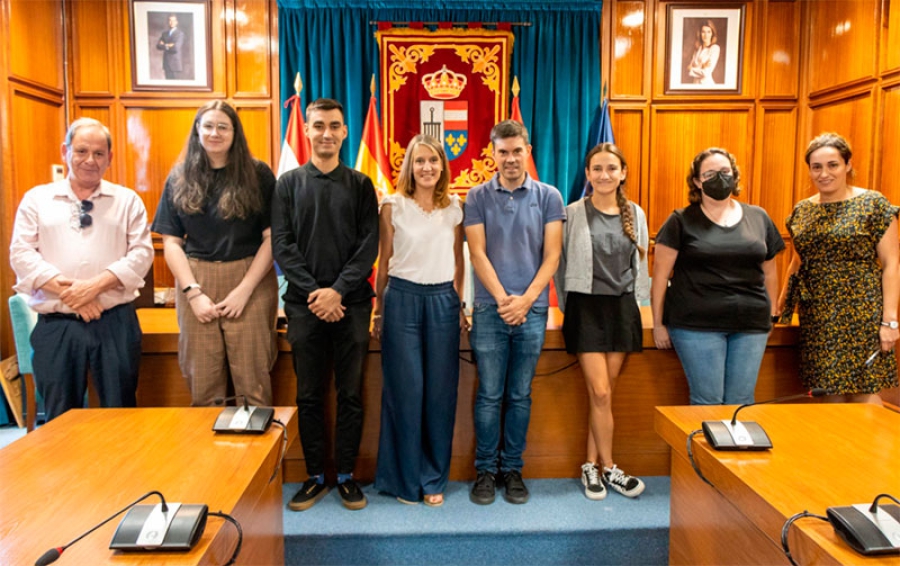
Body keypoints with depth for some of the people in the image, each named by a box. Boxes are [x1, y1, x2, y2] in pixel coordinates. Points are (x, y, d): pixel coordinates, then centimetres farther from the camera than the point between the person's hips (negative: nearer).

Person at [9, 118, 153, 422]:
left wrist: (96, 285, -13)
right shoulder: (36, 199, 9)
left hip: (115, 322, -1)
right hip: (56, 325, 1)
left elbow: (142, 252, -1)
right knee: (60, 419, 9)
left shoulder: (127, 200, 8)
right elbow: (21, 254, 1)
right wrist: (67, 291, -12)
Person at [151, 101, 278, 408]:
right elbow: (171, 241, 7)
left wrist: (244, 290, -10)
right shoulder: (179, 178, 10)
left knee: (253, 382, -1)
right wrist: (193, 292, -5)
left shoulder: (258, 175, 2)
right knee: (202, 384, 5)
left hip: (250, 283, -2)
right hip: (196, 283, 2)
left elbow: (271, 237, -3)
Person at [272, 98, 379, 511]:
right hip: (304, 303, 1)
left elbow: (369, 245, -1)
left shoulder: (360, 185, 7)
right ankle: (315, 476, 20)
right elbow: (281, 244, 0)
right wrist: (313, 291, -11)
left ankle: (346, 474, 19)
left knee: (351, 393, 6)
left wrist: (338, 291, -13)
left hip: (351, 303, 0)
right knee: (309, 395, 7)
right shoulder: (289, 184, 8)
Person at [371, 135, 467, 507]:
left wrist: (459, 304, 11)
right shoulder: (393, 206, 1)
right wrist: (379, 311, 6)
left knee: (440, 390, 5)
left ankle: (435, 478, 20)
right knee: (405, 389, 1)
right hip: (402, 298, -2)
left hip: (443, 300, 2)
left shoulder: (454, 208, 7)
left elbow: (458, 260, 13)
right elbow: (384, 261, 5)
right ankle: (407, 478, 17)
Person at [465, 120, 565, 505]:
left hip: (532, 310, 1)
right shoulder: (478, 197, 4)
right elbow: (478, 254, -2)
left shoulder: (548, 197, 5)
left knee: (520, 395, 9)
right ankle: (485, 470, 18)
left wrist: (526, 299, -11)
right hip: (489, 309, -1)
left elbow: (551, 256, 0)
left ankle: (512, 469, 22)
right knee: (489, 395, 4)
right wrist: (502, 299, -12)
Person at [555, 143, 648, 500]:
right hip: (586, 307, -3)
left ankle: (591, 466, 19)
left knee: (602, 392, 8)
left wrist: (637, 302, 10)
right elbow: (561, 263, 0)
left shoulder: (635, 214, 8)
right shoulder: (573, 214, -3)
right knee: (600, 393, -6)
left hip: (622, 307, 4)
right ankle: (609, 469, 9)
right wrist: (567, 306, 0)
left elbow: (640, 263, 15)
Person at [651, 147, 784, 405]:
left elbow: (769, 272, 17)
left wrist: (771, 315, 14)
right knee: (707, 402, 0)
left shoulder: (759, 218, 11)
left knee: (741, 402, 8)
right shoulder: (681, 222, 0)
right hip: (697, 326, -3)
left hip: (751, 326, 4)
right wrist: (658, 323, -4)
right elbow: (660, 275, -2)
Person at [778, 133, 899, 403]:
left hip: (860, 313, -4)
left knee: (863, 391, -3)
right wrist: (781, 305, 17)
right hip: (816, 317, 4)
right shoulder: (802, 210, 9)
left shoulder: (873, 204, -4)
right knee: (829, 391, 7)